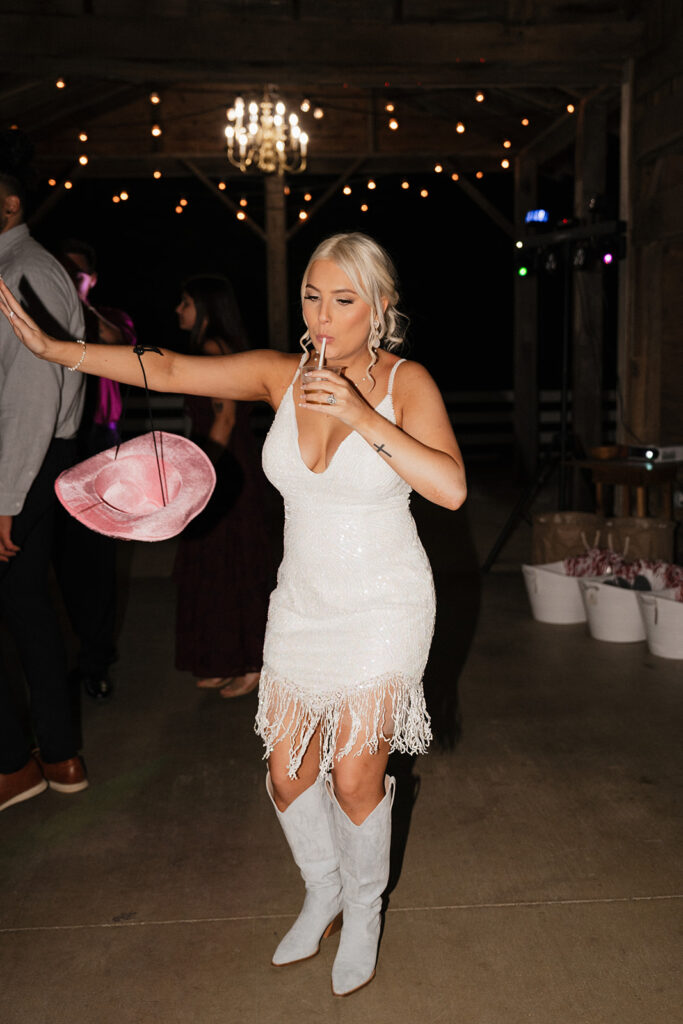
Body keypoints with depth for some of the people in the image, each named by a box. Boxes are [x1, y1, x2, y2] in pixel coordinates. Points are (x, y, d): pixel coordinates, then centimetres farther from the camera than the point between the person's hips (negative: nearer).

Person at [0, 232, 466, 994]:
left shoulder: (406, 382, -12)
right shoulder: (281, 375, -3)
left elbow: (450, 488, -24)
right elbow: (169, 370, -5)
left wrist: (365, 419, -30)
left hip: (383, 610, -4)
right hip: (303, 606, 4)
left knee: (355, 779, 0)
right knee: (287, 774, 10)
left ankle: (363, 911, 31)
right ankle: (322, 894, 40)